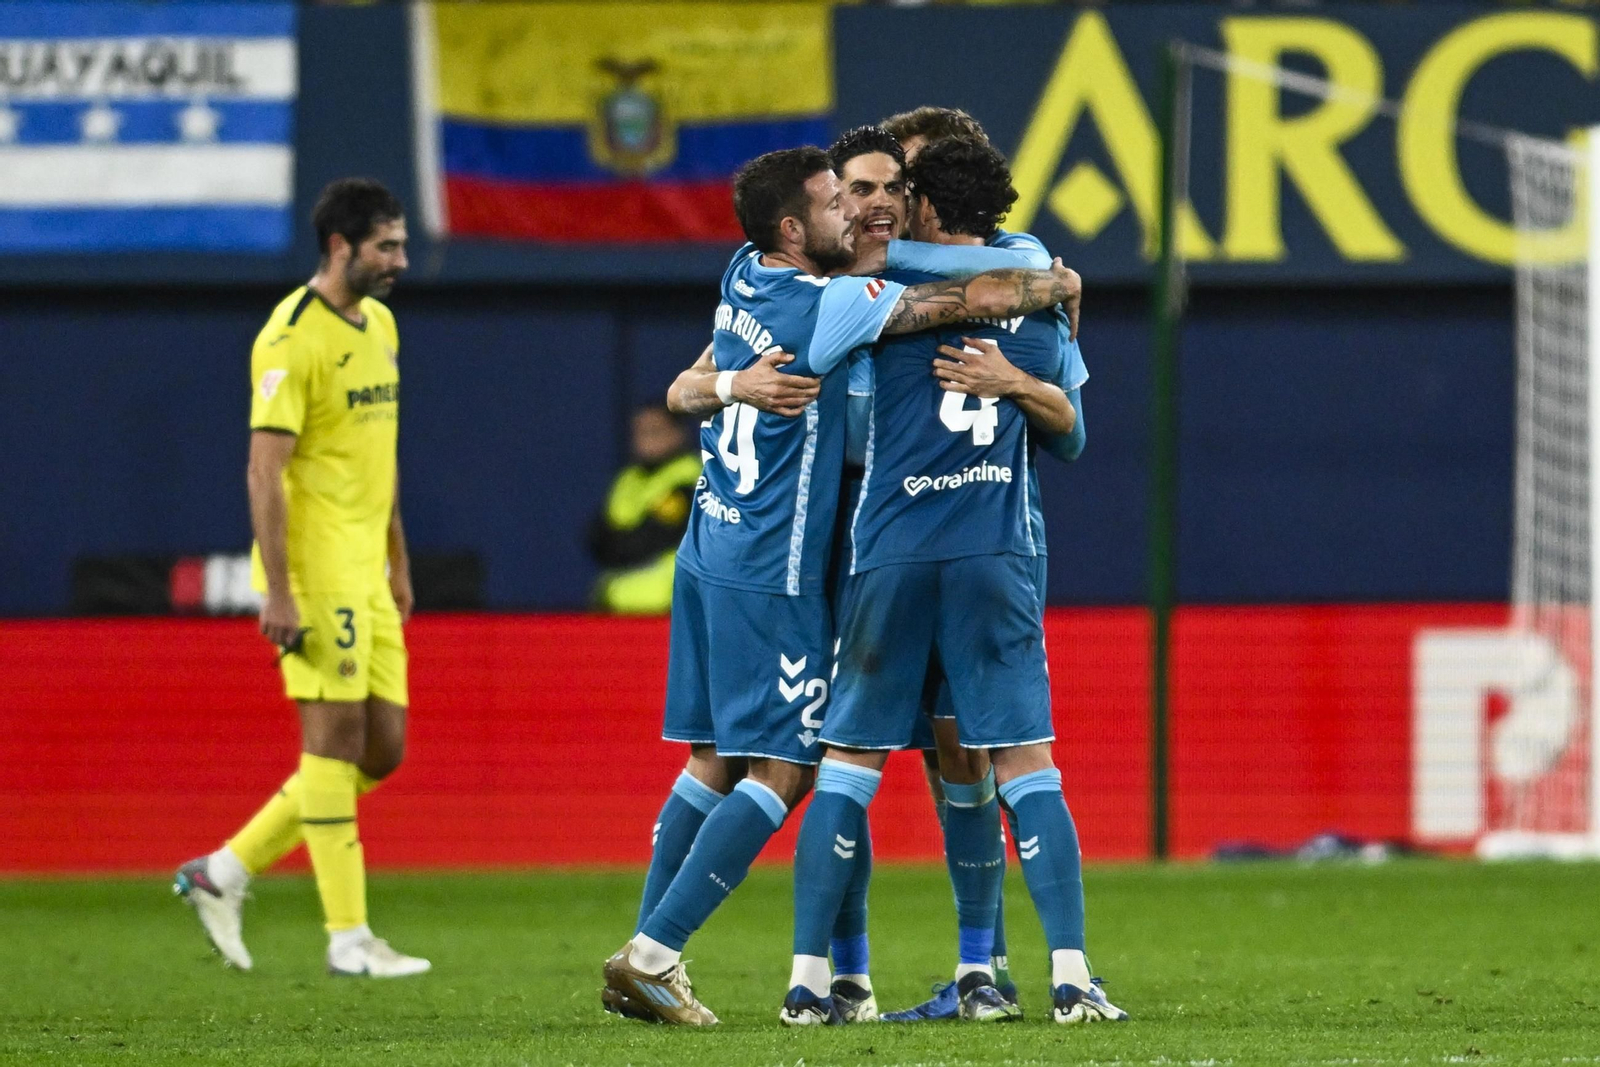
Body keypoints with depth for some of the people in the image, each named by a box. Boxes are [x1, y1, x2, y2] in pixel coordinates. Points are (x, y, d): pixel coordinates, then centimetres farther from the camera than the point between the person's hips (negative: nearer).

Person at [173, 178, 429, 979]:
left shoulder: (379, 326, 15)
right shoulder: (292, 338, -13)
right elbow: (265, 470, -16)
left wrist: (398, 564, 23)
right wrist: (277, 592, -20)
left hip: (364, 574, 9)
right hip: (314, 572, -9)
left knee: (383, 749, 7)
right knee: (335, 739, -6)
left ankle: (223, 874, 15)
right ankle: (348, 938, -3)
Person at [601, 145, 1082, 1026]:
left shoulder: (745, 277, 5)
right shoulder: (823, 307, -17)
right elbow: (971, 300, -14)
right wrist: (1059, 284, 4)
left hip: (710, 553, 8)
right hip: (771, 576, -8)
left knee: (715, 761, 11)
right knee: (780, 772, -4)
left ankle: (645, 953, 9)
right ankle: (653, 954, -9)